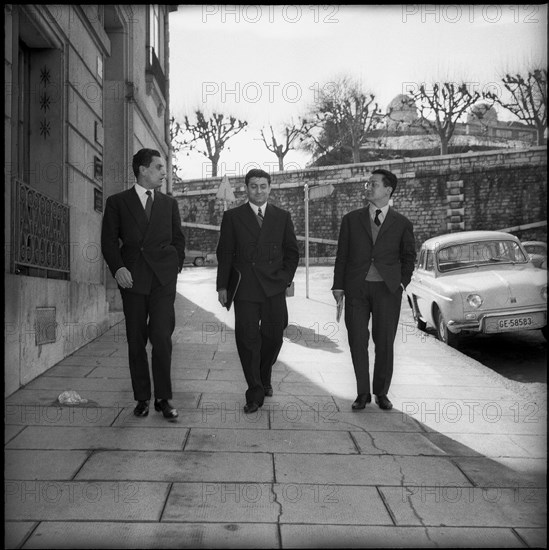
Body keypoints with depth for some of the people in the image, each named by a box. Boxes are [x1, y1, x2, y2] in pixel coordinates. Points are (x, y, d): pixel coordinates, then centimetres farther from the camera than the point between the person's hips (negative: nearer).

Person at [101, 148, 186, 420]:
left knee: (161, 337, -10)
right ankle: (142, 398, 15)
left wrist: (174, 268, 5)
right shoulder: (117, 202, 7)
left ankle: (163, 398, 1)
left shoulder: (169, 203, 15)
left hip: (163, 279, 1)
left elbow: (178, 240, 18)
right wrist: (117, 268, -12)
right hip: (132, 278, 0)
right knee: (136, 341, 4)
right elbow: (108, 241, 3)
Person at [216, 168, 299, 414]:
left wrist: (285, 279, 3)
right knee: (247, 339, -4)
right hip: (244, 289, -2)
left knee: (273, 337, 6)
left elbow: (292, 252, 14)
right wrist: (222, 286, -1)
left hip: (274, 289, 2)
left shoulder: (282, 217, 11)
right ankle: (255, 393, 5)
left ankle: (264, 378, 32)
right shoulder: (232, 217, 6)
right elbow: (224, 253, 5)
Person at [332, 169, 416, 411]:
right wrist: (338, 285, 3)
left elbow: (408, 256, 16)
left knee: (385, 343, 2)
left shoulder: (402, 224, 7)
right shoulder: (351, 219, 9)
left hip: (387, 290, -1)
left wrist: (402, 282, 4)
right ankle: (363, 393, 13)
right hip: (356, 288, 1)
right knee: (357, 341, 1)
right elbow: (342, 255, 9)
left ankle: (381, 393, 17)